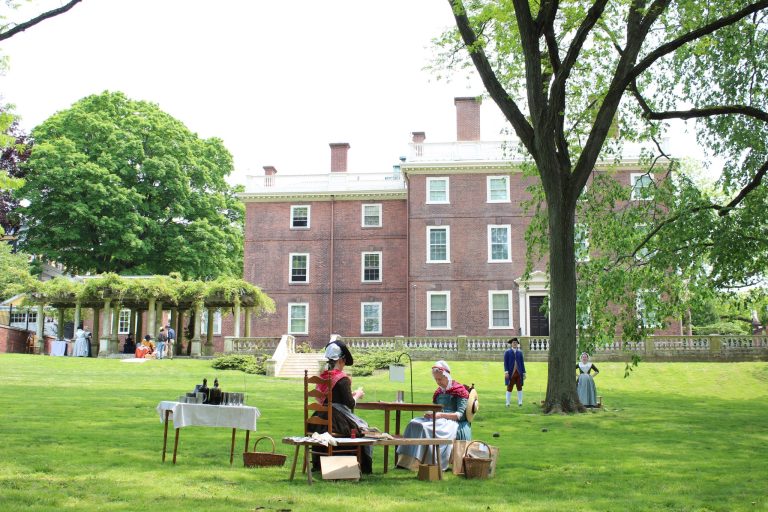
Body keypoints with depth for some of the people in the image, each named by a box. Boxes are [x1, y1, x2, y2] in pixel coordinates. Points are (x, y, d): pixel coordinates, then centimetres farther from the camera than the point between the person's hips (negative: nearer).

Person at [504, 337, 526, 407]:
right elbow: (505, 363, -3)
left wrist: (524, 373, 3)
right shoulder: (507, 352, 2)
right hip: (511, 373, -2)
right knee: (509, 388, 1)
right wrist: (506, 372, -14)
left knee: (519, 388, 1)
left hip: (518, 373, 3)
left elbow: (522, 363, 9)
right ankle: (507, 403, 7)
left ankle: (520, 402, 7)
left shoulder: (520, 352, 9)